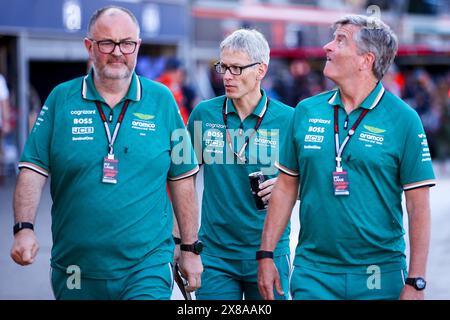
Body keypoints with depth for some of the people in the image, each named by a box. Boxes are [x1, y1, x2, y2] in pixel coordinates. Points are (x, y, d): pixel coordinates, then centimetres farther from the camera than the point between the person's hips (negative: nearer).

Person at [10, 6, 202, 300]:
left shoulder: (161, 100, 3)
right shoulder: (61, 99, 2)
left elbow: (182, 180, 7)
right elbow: (33, 171, -1)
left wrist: (191, 249, 7)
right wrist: (24, 228, -16)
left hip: (147, 267, -1)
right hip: (75, 271, 1)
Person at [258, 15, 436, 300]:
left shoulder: (403, 119, -6)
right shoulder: (306, 111, 5)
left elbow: (418, 206, -7)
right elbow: (287, 186, 10)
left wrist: (416, 283, -11)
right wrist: (266, 255, 6)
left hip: (379, 276, -2)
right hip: (313, 273, 2)